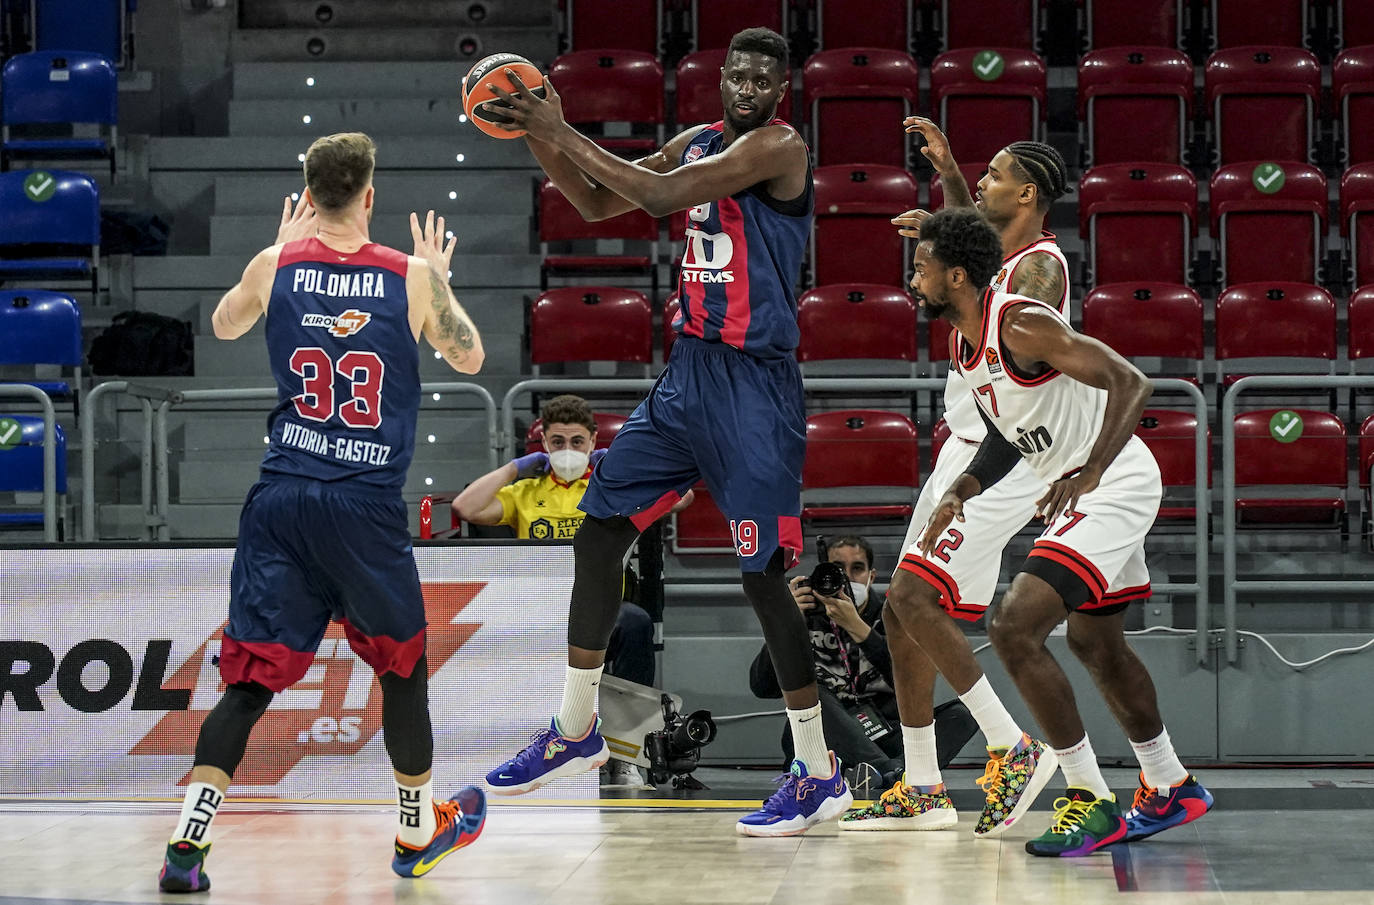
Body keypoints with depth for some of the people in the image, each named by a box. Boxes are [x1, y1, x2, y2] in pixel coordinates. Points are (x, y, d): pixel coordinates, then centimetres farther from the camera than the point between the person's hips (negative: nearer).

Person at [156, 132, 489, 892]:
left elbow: (224, 326, 22)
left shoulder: (275, 266, 0)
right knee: (402, 664, 18)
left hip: (282, 500, 2)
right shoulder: (411, 278, -4)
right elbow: (469, 357, 13)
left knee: (251, 677, 3)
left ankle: (188, 842, -11)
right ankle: (418, 831, 31)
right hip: (368, 506, -2)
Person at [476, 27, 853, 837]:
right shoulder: (700, 142, 12)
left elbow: (660, 196, -23)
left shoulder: (780, 147, -13)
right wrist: (541, 135, 4)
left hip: (753, 384, -8)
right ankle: (578, 732, 24)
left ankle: (821, 776, 0)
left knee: (763, 574, -9)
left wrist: (563, 133, -18)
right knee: (598, 535, 9)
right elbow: (598, 202, 19)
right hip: (687, 374, 8)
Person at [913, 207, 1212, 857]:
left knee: (1014, 627, -19)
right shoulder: (965, 345, 7)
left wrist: (1088, 474, -37)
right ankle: (1171, 789, 43)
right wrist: (957, 495, 8)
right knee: (1095, 642, 25)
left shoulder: (1021, 325, -22)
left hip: (1115, 486, -11)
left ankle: (1091, 802, -12)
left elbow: (1131, 384, -28)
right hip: (1079, 492, 11)